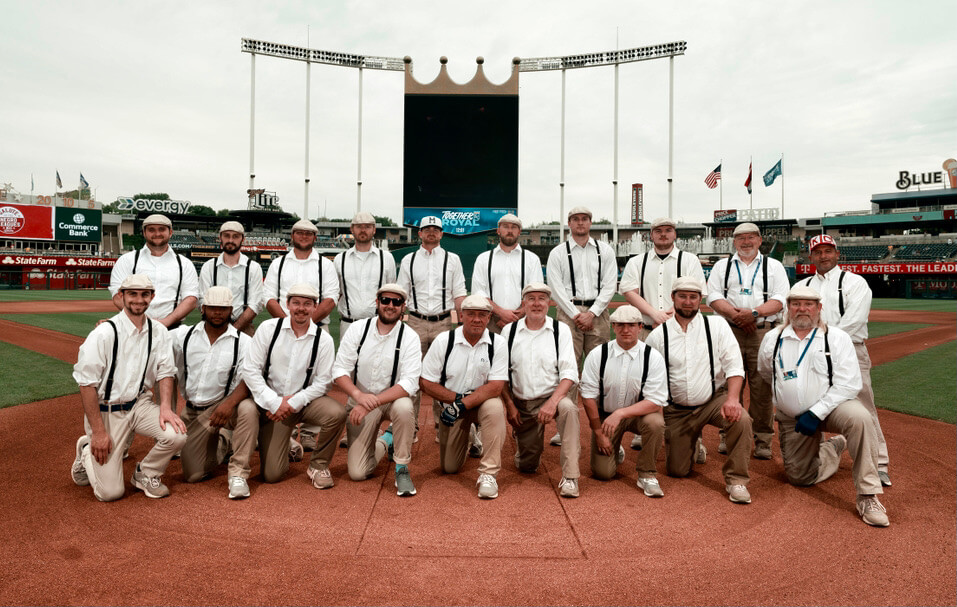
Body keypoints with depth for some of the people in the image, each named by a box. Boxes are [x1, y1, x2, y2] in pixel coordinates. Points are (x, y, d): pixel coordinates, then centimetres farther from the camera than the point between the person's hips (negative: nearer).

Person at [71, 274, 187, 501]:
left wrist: (165, 407, -12)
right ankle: (87, 452, 27)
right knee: (111, 492, -6)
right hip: (106, 411, -4)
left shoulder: (158, 331, 0)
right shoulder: (103, 334, -16)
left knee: (176, 435, -25)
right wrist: (98, 431, -17)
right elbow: (87, 384, -15)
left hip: (140, 404, 4)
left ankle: (145, 474, 7)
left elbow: (165, 372, 5)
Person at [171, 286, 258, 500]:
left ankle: (238, 474, -23)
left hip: (225, 404, -3)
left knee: (248, 408, -38)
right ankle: (222, 442, 31)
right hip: (193, 412, 3)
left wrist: (230, 403, -34)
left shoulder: (243, 342, -7)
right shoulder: (182, 335, 3)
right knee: (193, 475, -1)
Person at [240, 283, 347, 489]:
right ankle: (288, 446, 32)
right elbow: (250, 370, -7)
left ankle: (319, 465, -6)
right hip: (272, 403, 0)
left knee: (336, 413, -33)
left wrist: (294, 403, -17)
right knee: (271, 475, -5)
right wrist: (274, 402, -15)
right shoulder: (269, 328, -6)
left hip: (305, 401, 0)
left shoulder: (323, 339, -8)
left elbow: (322, 381, -5)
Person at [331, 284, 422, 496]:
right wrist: (359, 395, -31)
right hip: (361, 400, 1)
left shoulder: (409, 337, -13)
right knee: (357, 473, -5)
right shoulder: (357, 329, -7)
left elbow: (409, 383, -23)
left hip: (393, 399, -1)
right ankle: (386, 441, 27)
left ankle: (402, 469, -14)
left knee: (404, 407, -38)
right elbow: (339, 370, -12)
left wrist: (372, 403, -34)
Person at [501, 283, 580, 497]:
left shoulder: (561, 329, -2)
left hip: (552, 397, -2)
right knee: (526, 466, 5)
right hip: (520, 402, 2)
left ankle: (569, 477, -28)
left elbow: (569, 372, -9)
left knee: (568, 408, -38)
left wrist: (552, 401, -23)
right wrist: (510, 405, -3)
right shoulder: (509, 331, 3)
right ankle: (531, 442, 42)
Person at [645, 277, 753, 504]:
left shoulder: (717, 325, -2)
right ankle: (691, 443, 38)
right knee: (677, 471, 3)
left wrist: (732, 398, -25)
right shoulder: (658, 335, -2)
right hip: (676, 409, 1)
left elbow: (734, 365, -9)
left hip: (714, 400, -1)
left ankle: (736, 479, -11)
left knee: (741, 420, -32)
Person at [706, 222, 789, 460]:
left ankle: (762, 440, 7)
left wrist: (754, 313, -15)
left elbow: (780, 300, 1)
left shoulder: (774, 266, 13)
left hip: (764, 333, -1)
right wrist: (736, 314, -12)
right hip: (729, 333, 1)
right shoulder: (722, 266, 16)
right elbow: (713, 297, 4)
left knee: (763, 388, -3)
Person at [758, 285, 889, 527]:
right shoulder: (772, 339, 1)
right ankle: (832, 448, 32)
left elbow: (849, 384, -14)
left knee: (859, 418, -36)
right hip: (791, 419, 3)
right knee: (800, 477, 2)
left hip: (831, 406, -3)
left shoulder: (837, 338, -7)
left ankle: (868, 496, -27)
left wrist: (816, 413, -21)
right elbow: (766, 373, 20)